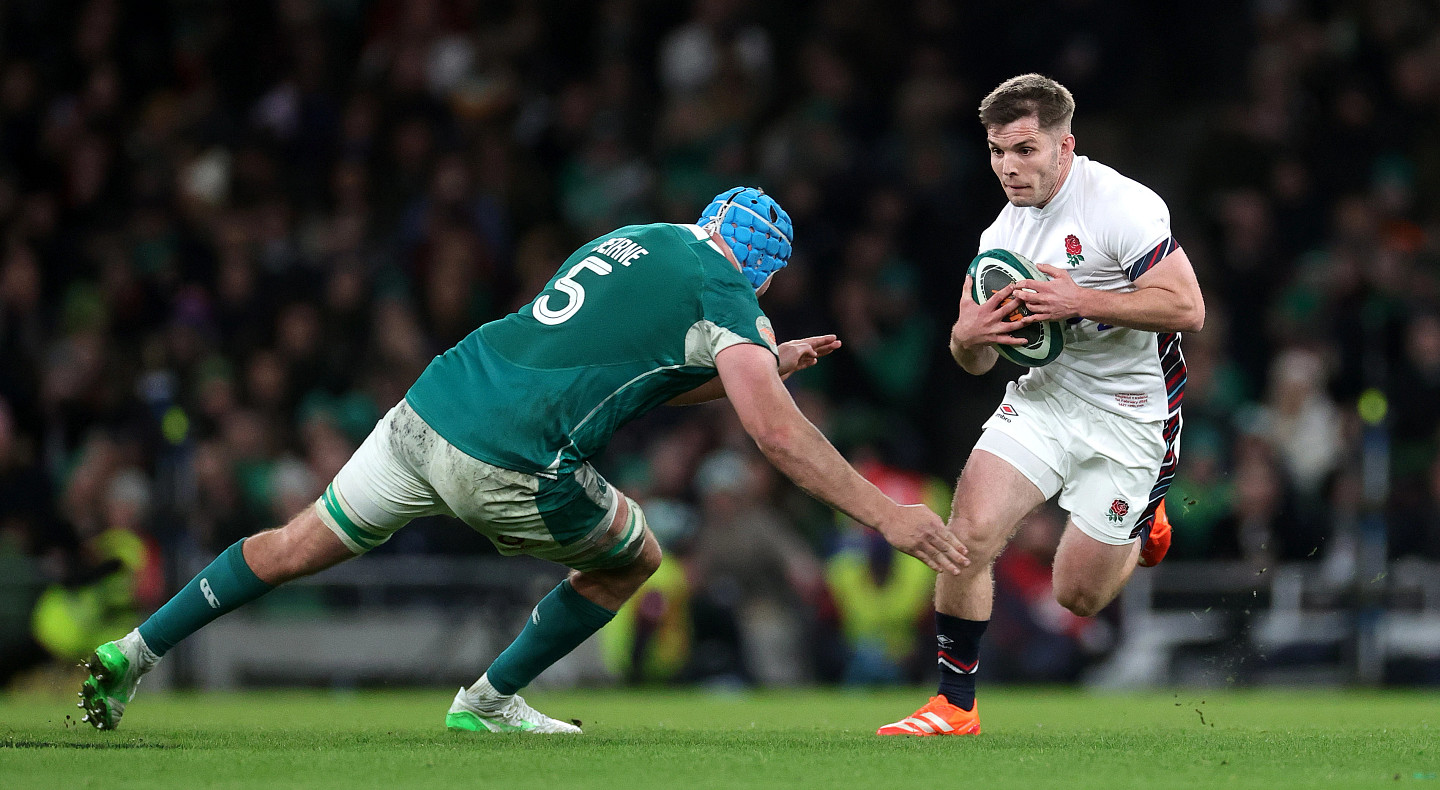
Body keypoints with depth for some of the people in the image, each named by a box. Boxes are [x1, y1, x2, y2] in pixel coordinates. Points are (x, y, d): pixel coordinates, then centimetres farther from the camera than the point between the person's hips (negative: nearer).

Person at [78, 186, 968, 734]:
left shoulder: (634, 240, 22)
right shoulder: (723, 291, -1)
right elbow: (776, 431, -10)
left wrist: (768, 363, 33)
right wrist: (888, 514, -8)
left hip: (428, 408, 7)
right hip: (511, 464, -7)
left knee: (295, 547, 20)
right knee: (632, 558, 19)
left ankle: (134, 653, 16)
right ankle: (488, 702, 23)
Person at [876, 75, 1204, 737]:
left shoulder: (1122, 206, -17)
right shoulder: (1002, 234, 4)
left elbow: (1186, 309, -24)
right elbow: (975, 362, 10)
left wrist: (1080, 301, -29)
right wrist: (968, 336, -15)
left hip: (1129, 415, -5)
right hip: (1042, 398, 5)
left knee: (1077, 596, 2)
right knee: (970, 530, -16)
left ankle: (1141, 523, 36)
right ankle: (955, 705, -4)